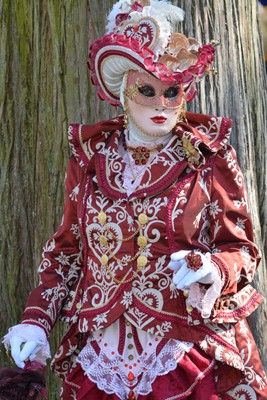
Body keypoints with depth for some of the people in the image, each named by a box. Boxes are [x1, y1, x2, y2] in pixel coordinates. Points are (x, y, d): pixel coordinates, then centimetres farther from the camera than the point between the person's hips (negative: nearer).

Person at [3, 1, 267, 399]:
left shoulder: (209, 156, -4)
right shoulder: (90, 156, 3)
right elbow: (68, 249, 10)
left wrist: (212, 268, -22)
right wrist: (37, 318, 0)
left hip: (190, 359, -2)